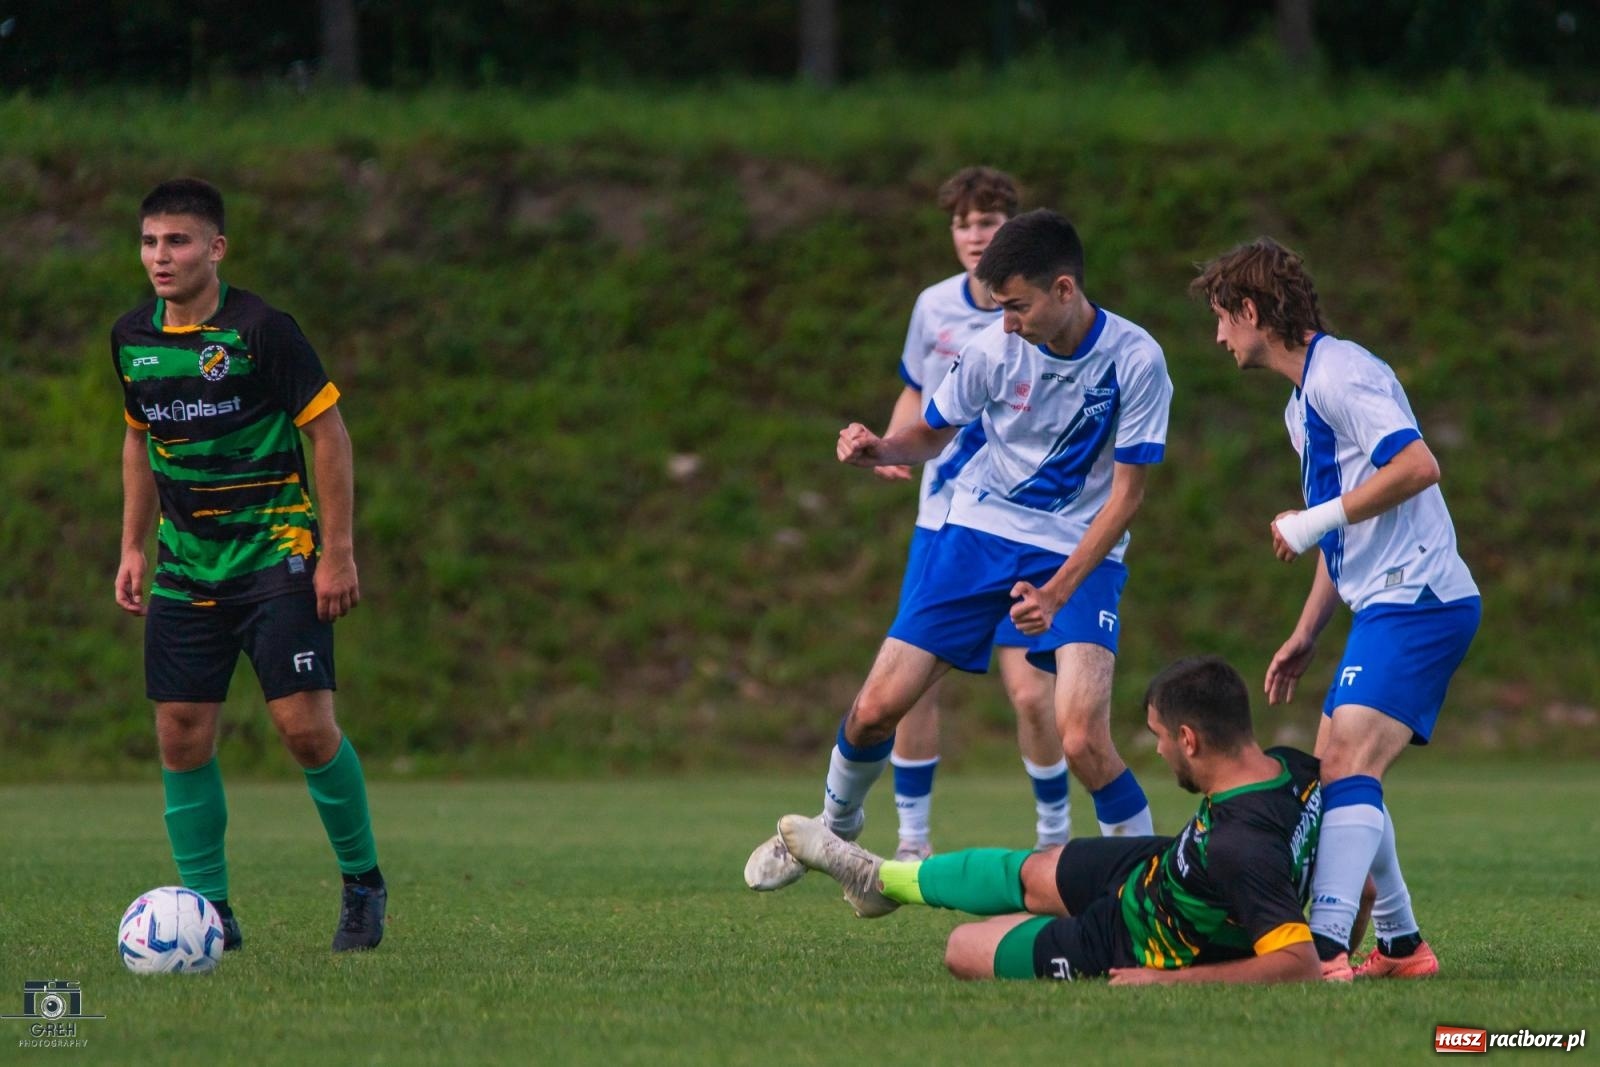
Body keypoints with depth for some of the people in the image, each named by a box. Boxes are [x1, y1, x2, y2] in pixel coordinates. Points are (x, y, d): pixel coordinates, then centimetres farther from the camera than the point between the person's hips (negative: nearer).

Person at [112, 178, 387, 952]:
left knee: (305, 726, -12)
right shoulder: (132, 337, 5)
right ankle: (209, 909, 9)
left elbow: (328, 433, -9)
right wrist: (134, 548, 15)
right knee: (182, 738, -1)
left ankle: (363, 882, 8)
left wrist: (337, 552, -12)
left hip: (276, 551, -5)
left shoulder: (259, 329, -12)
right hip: (187, 562, 5)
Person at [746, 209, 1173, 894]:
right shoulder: (994, 350, -10)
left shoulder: (1135, 360, -17)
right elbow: (931, 435, 6)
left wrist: (1056, 592, -22)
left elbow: (1126, 492, -12)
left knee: (1082, 738, -24)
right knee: (876, 708, -1)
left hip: (1079, 553, -3)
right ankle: (835, 825, 31)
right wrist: (878, 450, -18)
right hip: (981, 530, 3)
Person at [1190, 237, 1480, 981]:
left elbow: (1417, 465, -25)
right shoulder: (1303, 402, 21)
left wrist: (1316, 520, -18)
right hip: (1385, 604, 11)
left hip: (1416, 599, -11)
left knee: (1348, 760, -22)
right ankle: (1400, 945, 20)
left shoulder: (1339, 374, -12)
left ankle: (1325, 947, -31)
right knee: (1335, 772, 13)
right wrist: (1305, 635, 24)